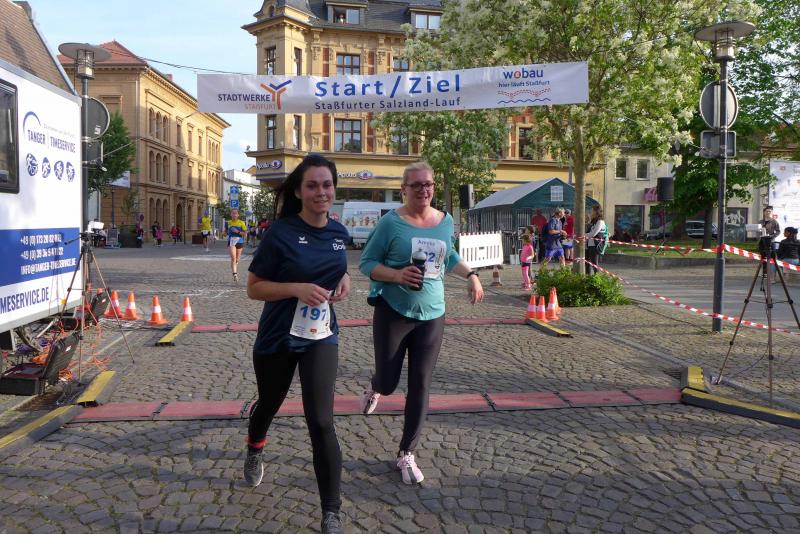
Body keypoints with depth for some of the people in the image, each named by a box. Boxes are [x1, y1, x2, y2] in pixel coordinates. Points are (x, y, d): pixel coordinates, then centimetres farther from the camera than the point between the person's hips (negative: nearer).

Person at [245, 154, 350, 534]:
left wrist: (345, 279, -4)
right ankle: (254, 451, 59)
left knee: (321, 422, -10)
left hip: (321, 337, 2)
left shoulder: (339, 233, -1)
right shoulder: (282, 232, -15)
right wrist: (297, 289, -28)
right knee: (269, 404, 23)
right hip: (277, 338, -1)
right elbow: (254, 288, -12)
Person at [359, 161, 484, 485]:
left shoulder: (445, 222, 4)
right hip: (393, 312, -3)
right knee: (388, 381, 7)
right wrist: (397, 275, -24)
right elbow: (367, 263, -8)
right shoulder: (391, 222, -11)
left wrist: (470, 275, 6)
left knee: (421, 387, 3)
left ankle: (406, 455, 19)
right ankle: (374, 389, 48)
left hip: (432, 315, 4)